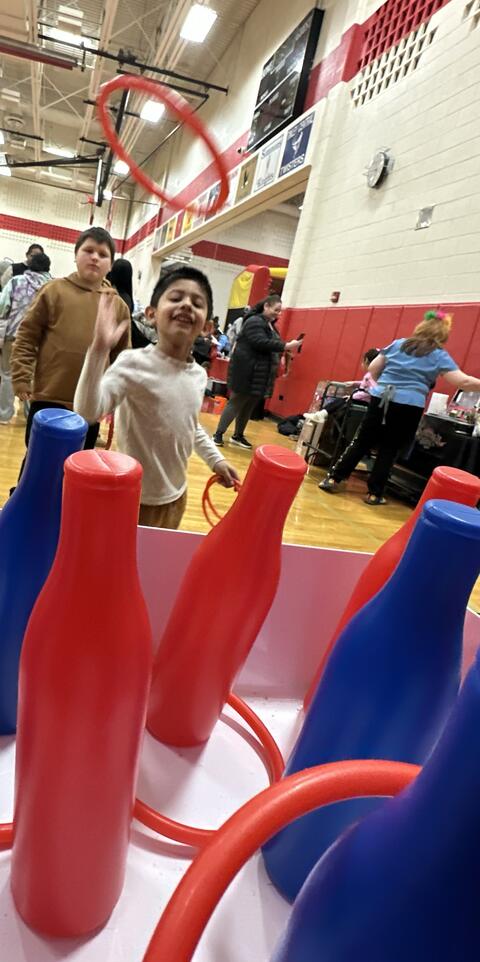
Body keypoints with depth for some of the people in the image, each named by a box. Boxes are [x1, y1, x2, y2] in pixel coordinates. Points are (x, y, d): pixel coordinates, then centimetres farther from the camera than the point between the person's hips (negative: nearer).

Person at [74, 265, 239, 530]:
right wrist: (99, 350, -40)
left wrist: (215, 459, 15)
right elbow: (87, 409, -31)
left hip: (174, 496, 6)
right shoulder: (134, 363, -18)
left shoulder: (199, 375, 2)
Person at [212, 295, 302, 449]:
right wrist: (286, 346, -27)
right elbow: (261, 343, -26)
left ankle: (238, 436, 23)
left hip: (260, 375, 9)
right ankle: (218, 434, 6)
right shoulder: (254, 321, -12)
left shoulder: (270, 325, 19)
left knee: (248, 407, 12)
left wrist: (281, 355, 8)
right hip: (247, 373, -9)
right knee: (235, 404, -3)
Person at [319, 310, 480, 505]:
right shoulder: (439, 355, 4)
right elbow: (463, 382, -3)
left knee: (361, 442, 8)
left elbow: (372, 370, 15)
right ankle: (374, 494, 10)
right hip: (409, 406, -3)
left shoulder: (397, 344, 14)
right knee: (389, 450, 6)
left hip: (380, 399, 3)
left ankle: (332, 479, 9)